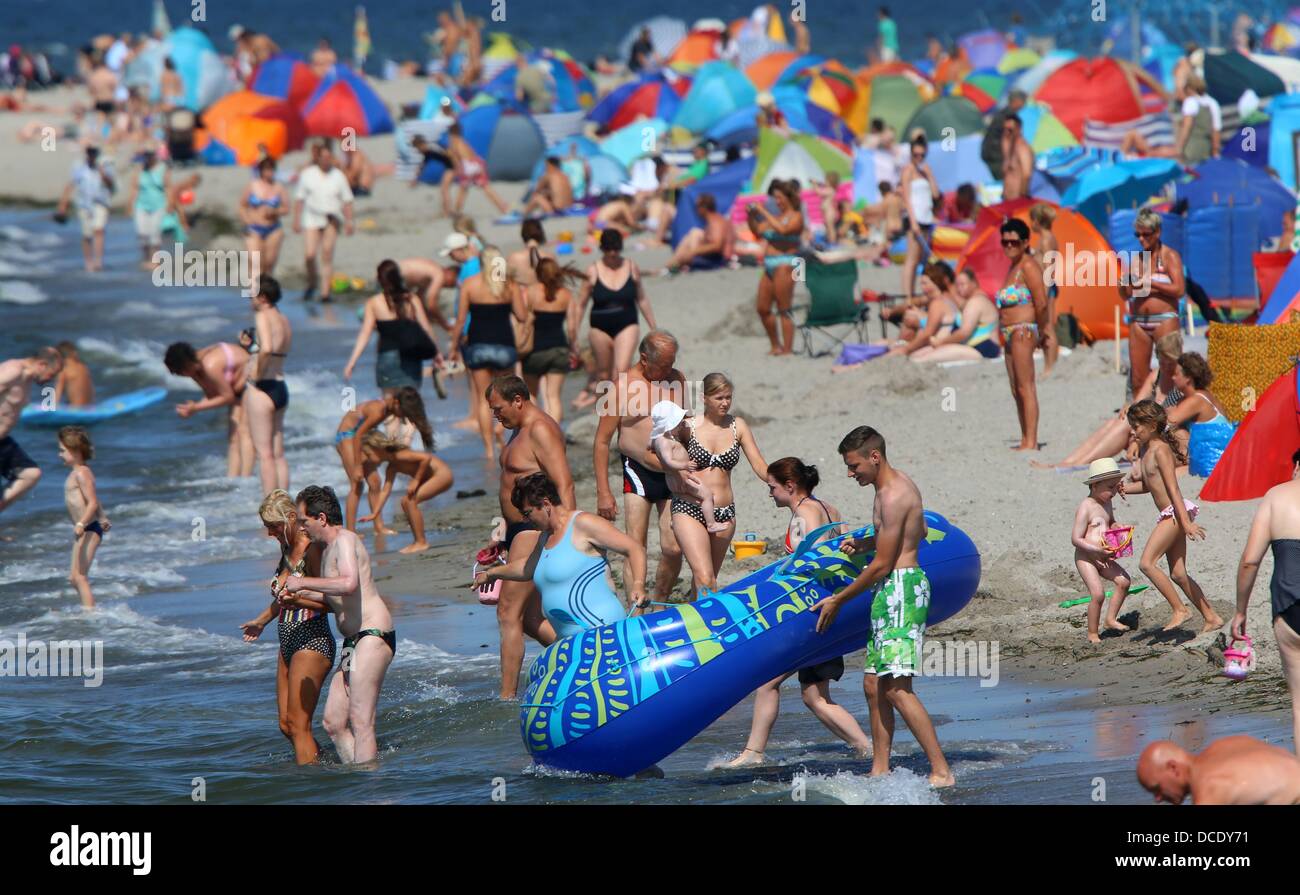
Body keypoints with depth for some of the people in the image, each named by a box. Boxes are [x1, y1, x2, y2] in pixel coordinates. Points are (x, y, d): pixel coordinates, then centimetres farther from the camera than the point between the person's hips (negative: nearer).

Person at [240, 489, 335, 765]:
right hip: (289, 643, 10)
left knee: (297, 724, -11)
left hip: (312, 641, -10)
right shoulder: (287, 550, 12)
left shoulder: (312, 551, -15)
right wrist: (261, 621, 37)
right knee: (286, 725, 8)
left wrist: (297, 600, -32)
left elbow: (329, 603, -18)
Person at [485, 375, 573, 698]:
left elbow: (564, 484, -22)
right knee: (530, 619, 10)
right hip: (521, 532, 11)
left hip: (536, 531, -11)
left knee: (509, 613, -10)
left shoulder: (541, 430, -14)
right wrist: (504, 536, 26)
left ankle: (507, 697, -8)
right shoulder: (521, 430, 18)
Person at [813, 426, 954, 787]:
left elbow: (882, 564, -17)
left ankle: (941, 772, -19)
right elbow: (919, 531, 30)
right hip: (890, 593, 11)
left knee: (895, 687, -16)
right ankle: (880, 771, 15)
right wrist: (867, 543, 16)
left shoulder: (892, 497, -18)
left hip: (900, 587, -11)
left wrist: (838, 600, -7)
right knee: (873, 683, 12)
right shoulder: (899, 484, 14)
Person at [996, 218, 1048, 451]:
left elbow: (1041, 303, -17)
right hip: (1010, 334, 10)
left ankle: (1031, 442, -13)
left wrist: (1041, 329, -4)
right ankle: (1025, 440, 17)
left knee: (1026, 388, -11)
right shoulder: (1014, 266, 18)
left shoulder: (1028, 266, -11)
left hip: (1023, 331, -10)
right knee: (1016, 390, 12)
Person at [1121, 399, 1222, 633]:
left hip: (1175, 513, -10)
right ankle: (1212, 617, 13)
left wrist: (1186, 522, -23)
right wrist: (1125, 488, 6)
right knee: (1178, 574, 9)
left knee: (1147, 563, -14)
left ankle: (1180, 610, -9)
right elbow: (1148, 485, 25)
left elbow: (1173, 489, -20)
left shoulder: (1160, 450, -15)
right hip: (1169, 516, 10)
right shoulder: (1144, 449, 13)